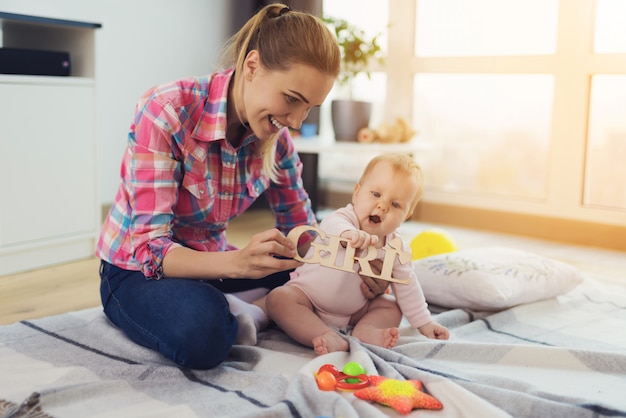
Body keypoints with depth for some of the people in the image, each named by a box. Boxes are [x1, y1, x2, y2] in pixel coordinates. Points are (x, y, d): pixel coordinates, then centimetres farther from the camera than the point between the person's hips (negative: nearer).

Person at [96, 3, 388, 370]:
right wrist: (238, 262, -45)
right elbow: (149, 247, -27)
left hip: (212, 264, 6)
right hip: (139, 270, -6)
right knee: (203, 328, -39)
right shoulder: (166, 110, -25)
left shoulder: (275, 137, -7)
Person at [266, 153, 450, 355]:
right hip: (307, 296, -4)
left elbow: (407, 287, 3)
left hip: (355, 311, 5)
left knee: (392, 307, -5)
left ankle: (365, 331, -30)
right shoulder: (344, 218, -24)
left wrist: (424, 323, 4)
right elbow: (332, 225, -49)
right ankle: (329, 338, -39)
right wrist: (348, 233, -72)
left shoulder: (397, 248, -7)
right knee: (278, 298, -29)